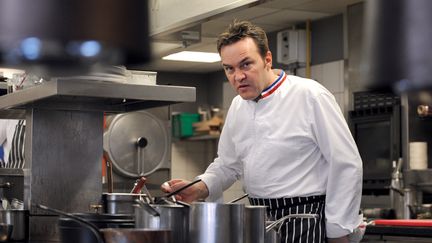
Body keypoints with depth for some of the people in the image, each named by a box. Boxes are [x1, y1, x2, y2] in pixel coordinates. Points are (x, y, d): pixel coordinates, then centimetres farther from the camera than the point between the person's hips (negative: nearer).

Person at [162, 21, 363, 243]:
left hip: (304, 224, -6)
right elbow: (227, 164, 20)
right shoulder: (237, 106, 9)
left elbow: (347, 166, -13)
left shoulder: (310, 97, -14)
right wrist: (199, 189, 0)